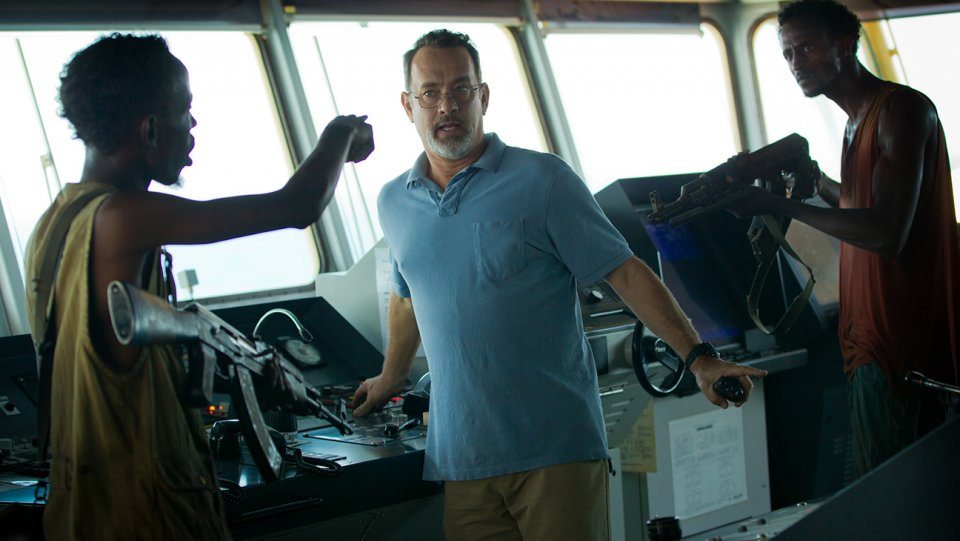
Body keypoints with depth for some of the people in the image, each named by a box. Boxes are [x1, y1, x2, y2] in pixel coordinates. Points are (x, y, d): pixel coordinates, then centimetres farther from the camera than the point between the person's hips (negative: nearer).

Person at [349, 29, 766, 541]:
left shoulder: (542, 181, -4)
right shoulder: (394, 203, 11)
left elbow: (625, 273, -5)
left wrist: (699, 358, -12)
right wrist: (391, 378, 39)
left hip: (556, 447, -3)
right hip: (459, 457, 4)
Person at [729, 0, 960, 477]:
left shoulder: (901, 109, -12)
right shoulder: (857, 123, 18)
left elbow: (887, 233, -22)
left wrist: (782, 206, -19)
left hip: (905, 343, -9)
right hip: (869, 340, 9)